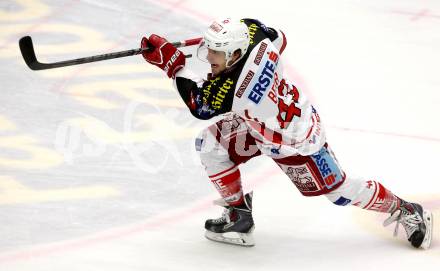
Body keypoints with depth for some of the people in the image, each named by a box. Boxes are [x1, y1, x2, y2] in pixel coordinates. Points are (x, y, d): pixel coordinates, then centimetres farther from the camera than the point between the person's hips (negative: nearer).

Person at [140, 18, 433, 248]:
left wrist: (173, 63, -23)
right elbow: (279, 38, 3)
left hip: (296, 141, -9)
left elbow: (199, 105, -21)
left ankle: (407, 211, 28)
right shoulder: (253, 33, -22)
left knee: (339, 190, 6)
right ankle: (239, 216, 14)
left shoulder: (230, 89, -40)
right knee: (210, 143, -1)